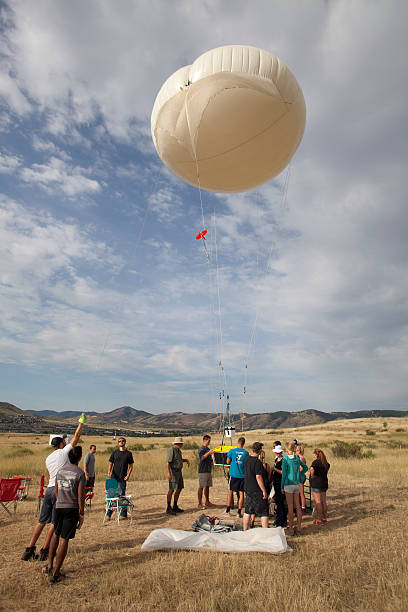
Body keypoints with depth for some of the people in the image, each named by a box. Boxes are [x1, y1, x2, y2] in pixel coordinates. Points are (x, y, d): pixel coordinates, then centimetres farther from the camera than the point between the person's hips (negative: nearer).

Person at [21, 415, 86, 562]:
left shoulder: (48, 458, 15)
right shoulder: (64, 452, -6)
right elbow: (76, 437, -2)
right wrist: (81, 423, 8)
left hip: (49, 489, 7)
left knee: (42, 521, 15)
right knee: (54, 523, 4)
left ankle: (29, 550, 18)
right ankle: (44, 552, 10)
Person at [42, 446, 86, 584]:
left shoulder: (60, 471, 3)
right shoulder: (80, 474, -13)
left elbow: (56, 491, 14)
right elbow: (80, 496, -12)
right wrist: (81, 514, -1)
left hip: (59, 507, 5)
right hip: (72, 509, -5)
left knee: (56, 534, 26)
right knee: (64, 540, 5)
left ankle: (49, 565, 30)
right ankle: (55, 574, 13)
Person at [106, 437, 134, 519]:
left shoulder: (128, 453, 4)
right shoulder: (115, 452, 8)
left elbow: (131, 466, 5)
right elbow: (110, 463, 8)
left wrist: (128, 475, -7)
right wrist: (109, 472, -9)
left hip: (123, 478, -2)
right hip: (113, 477, 2)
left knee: (122, 496, 3)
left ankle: (123, 514, 13)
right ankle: (108, 514, 18)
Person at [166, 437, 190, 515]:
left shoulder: (178, 450, 14)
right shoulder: (171, 450, -15)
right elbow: (167, 462, -21)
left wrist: (186, 460, 14)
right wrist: (168, 473, -28)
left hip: (179, 471, 9)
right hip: (173, 471, -9)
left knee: (179, 489, 11)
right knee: (172, 489, -10)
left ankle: (175, 507, 21)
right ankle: (168, 509, -4)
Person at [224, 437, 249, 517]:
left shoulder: (232, 451, -7)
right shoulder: (246, 453, -2)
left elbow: (228, 462, 1)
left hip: (233, 474, -1)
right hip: (242, 475, 1)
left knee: (230, 492, 13)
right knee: (241, 493, 8)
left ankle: (228, 510, 18)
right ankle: (239, 512, 9)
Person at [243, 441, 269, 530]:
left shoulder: (246, 459, 3)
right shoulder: (257, 462, -21)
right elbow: (258, 477, -23)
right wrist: (264, 491, -16)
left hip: (248, 489, 7)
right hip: (257, 491, -7)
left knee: (247, 511, 16)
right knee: (264, 512, 6)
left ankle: (245, 531, 22)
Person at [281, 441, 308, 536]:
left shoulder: (285, 459, -14)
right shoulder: (297, 458, 2)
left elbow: (284, 474, -13)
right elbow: (306, 467, 14)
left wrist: (282, 486, -6)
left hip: (288, 484, -5)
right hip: (297, 484, 5)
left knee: (290, 507, 3)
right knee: (297, 506, 13)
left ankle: (291, 529, 10)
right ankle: (299, 527, 20)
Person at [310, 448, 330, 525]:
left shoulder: (316, 462, -17)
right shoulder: (325, 462, 8)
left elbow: (312, 469, -35)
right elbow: (328, 466, 31)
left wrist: (312, 476, -19)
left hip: (316, 484, -8)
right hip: (324, 483, 8)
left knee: (318, 502, -1)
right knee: (323, 501, 15)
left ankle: (319, 520, 4)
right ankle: (324, 518, 23)